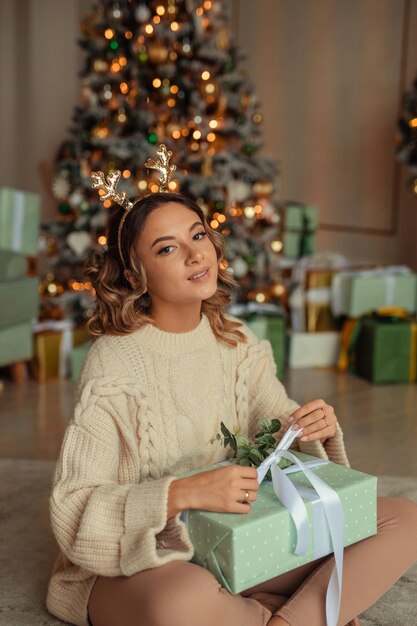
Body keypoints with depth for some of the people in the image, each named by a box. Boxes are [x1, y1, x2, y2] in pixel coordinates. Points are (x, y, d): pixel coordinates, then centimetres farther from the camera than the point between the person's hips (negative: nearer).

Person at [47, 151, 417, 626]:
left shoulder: (238, 345, 0)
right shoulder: (113, 361, -17)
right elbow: (72, 509, -19)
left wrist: (318, 430, -16)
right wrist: (183, 493, -32)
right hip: (144, 567, -4)